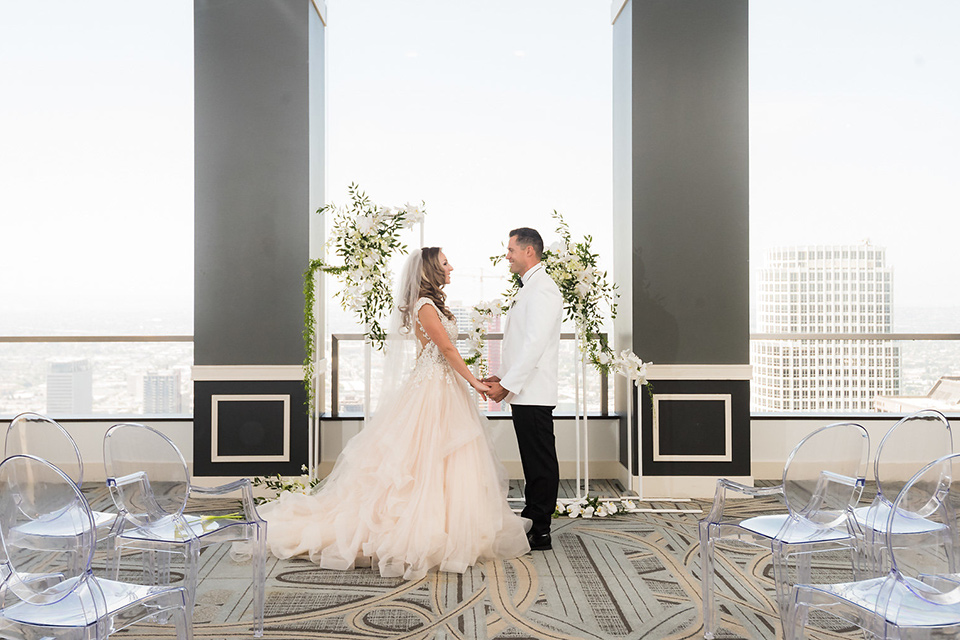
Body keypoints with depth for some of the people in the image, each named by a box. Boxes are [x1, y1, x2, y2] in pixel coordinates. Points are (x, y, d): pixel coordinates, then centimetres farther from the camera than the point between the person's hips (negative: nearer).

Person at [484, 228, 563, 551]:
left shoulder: (542, 288, -14)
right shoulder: (528, 288, 20)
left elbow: (535, 344, -21)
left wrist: (507, 384, -19)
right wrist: (502, 376, 16)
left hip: (534, 394, -10)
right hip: (525, 392, 10)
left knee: (540, 462, -3)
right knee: (534, 461, 15)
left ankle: (539, 532, 4)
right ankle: (533, 522, 23)